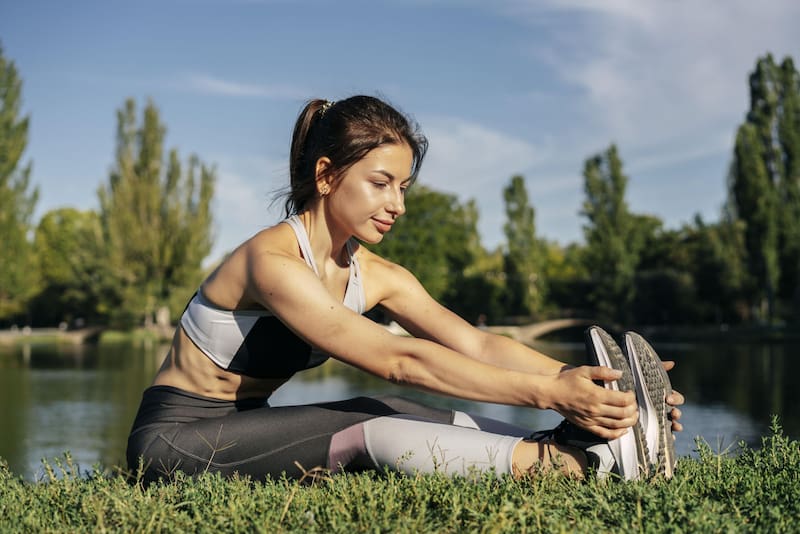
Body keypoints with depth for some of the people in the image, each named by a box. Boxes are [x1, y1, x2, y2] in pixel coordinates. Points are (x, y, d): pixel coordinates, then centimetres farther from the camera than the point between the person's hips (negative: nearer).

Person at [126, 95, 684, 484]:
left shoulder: (376, 277, 0)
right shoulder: (273, 261, -25)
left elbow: (477, 343, -12)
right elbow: (401, 361, -32)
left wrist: (578, 379, -26)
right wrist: (546, 392, -36)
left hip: (247, 429, 7)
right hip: (175, 438, -7)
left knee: (403, 417, -17)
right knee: (370, 428, -27)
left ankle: (587, 445, -22)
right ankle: (563, 461, -30)